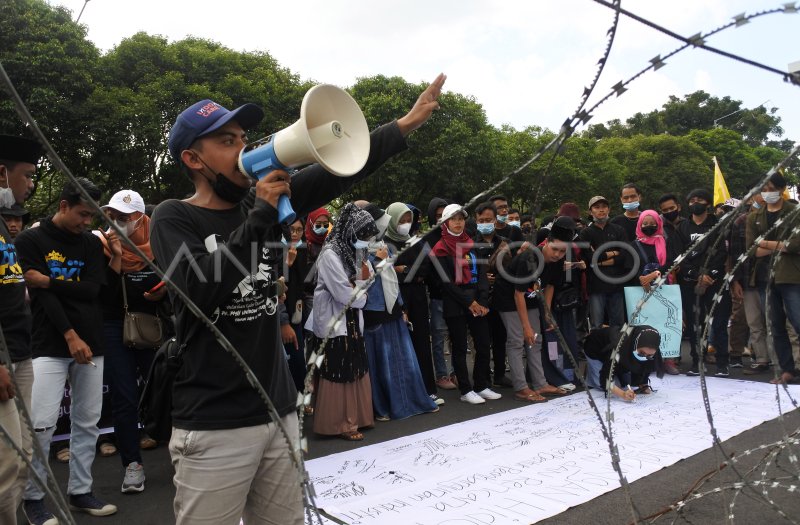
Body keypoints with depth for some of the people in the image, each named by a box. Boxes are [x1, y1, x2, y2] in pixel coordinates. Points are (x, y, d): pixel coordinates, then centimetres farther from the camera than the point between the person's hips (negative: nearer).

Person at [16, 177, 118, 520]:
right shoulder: (31, 241, 0)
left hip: (90, 343, 4)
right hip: (50, 344, -4)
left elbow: (93, 289, -1)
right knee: (42, 424, -8)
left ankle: (80, 491, 20)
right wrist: (70, 336, -15)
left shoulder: (92, 243, 11)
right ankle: (33, 497, 10)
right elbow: (42, 295, -9)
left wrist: (49, 280, -11)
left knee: (87, 423, 7)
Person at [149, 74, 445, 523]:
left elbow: (337, 171, 3)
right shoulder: (173, 218, -5)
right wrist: (262, 215, -19)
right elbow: (201, 289, -23)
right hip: (214, 427, -5)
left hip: (280, 412, 5)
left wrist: (408, 124, -2)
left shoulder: (263, 203, 7)